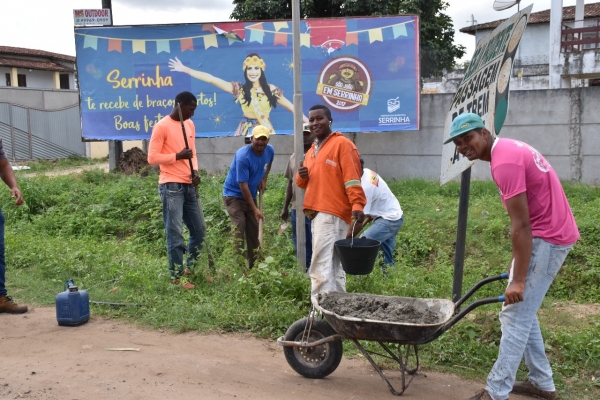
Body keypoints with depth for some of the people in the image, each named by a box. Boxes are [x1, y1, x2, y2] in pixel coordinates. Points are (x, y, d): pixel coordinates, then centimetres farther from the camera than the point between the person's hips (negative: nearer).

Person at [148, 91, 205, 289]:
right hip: (171, 186, -7)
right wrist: (177, 156, -18)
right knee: (175, 233, -4)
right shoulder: (162, 126, -9)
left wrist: (195, 170, 2)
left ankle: (191, 268, 29)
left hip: (189, 185, 8)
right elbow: (152, 158, -11)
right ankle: (177, 276, 5)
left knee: (198, 231, 12)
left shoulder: (190, 124, 14)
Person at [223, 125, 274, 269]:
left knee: (254, 230, 8)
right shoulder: (243, 156, -28)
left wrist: (264, 179, 5)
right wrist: (255, 209, -27)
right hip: (233, 194, -7)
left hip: (250, 195, 7)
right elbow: (243, 185, -27)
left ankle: (253, 265, 18)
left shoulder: (270, 151, -7)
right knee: (239, 227, -20)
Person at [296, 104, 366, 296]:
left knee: (321, 267, -14)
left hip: (332, 214, -9)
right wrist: (301, 177, 3)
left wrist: (357, 205, -25)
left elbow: (352, 177, -13)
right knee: (333, 266, 13)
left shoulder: (342, 144, -4)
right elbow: (305, 183, 27)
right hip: (318, 213, 9)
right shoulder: (312, 151, 22)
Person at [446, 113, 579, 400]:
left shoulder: (504, 162, -20)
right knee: (523, 312, 17)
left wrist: (518, 280, -20)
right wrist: (517, 261, 21)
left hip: (546, 239, -10)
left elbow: (521, 226, -22)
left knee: (515, 315, -5)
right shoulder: (509, 149, 12)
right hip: (551, 234, 10)